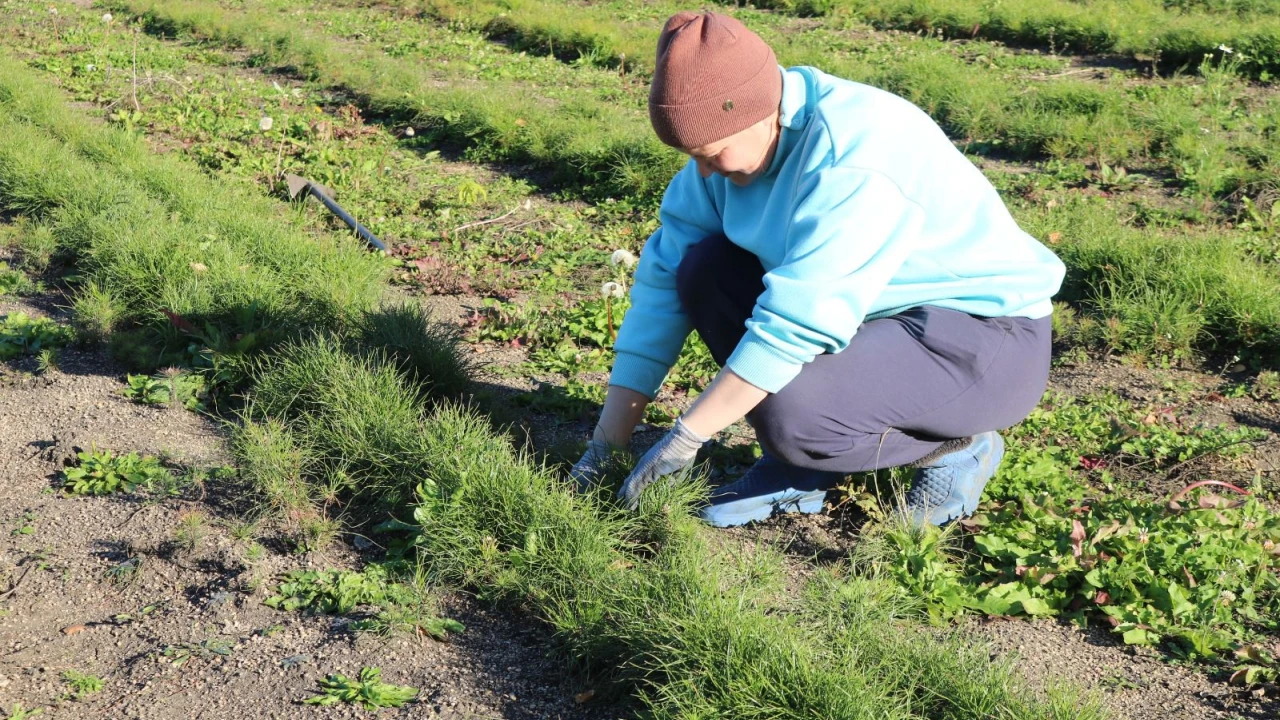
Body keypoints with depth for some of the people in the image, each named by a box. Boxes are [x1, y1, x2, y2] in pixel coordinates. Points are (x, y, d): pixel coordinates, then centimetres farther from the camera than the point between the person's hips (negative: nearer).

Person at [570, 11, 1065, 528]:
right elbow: (664, 274, -6)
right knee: (703, 268, -9)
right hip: (876, 315, 8)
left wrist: (685, 438, -27)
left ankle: (957, 444, -1)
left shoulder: (853, 155, -30)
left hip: (988, 340, -8)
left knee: (792, 415, -31)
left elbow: (795, 325, -33)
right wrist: (608, 439, -9)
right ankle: (798, 472, 1)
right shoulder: (737, 136, -6)